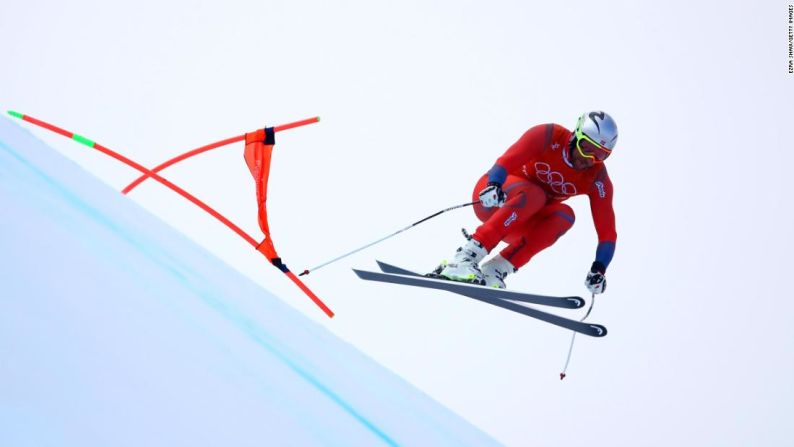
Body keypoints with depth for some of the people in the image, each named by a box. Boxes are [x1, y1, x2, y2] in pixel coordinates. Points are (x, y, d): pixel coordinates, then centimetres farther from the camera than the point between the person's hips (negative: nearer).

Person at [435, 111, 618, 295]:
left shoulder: (597, 178, -9)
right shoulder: (549, 136, -18)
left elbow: (607, 230, -12)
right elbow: (507, 160, -29)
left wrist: (599, 269, -26)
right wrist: (494, 185, -49)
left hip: (520, 226, 4)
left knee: (564, 215, -26)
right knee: (533, 195, -35)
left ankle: (496, 269, -32)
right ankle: (466, 256, -43)